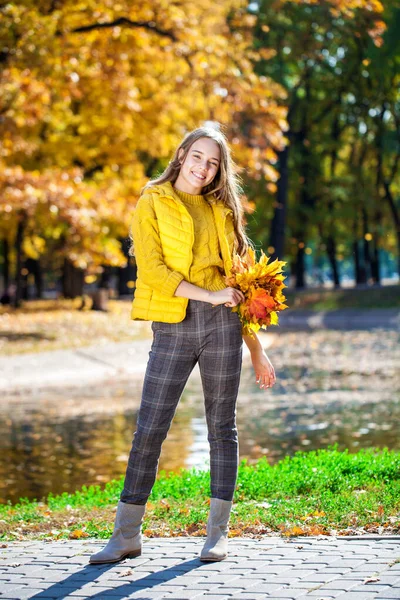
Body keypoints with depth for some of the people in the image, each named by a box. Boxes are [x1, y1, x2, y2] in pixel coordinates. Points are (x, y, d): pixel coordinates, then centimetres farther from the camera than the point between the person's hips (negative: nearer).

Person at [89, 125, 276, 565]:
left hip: (221, 322, 3)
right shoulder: (152, 203, 6)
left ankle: (218, 534, 12)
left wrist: (256, 348, 14)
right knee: (149, 428, -4)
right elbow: (152, 268, -7)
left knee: (222, 426, 4)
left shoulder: (220, 210, 16)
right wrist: (208, 295, -15)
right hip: (172, 325, -3)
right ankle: (126, 535, 5)